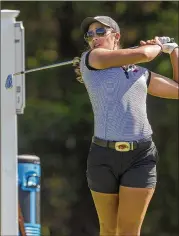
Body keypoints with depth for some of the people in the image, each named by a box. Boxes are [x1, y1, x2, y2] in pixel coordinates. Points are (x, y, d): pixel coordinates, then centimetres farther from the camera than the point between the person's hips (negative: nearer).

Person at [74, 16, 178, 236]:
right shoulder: (90, 60, 5)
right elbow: (141, 54, -3)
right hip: (103, 156, -1)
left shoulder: (141, 74, 17)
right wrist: (158, 46, 17)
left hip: (141, 156, 1)